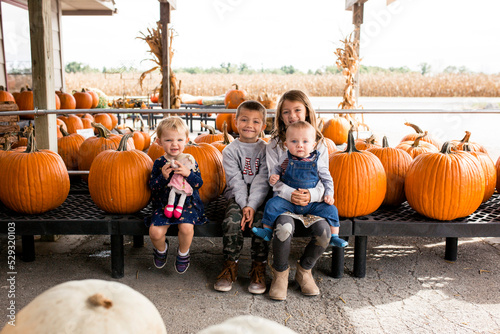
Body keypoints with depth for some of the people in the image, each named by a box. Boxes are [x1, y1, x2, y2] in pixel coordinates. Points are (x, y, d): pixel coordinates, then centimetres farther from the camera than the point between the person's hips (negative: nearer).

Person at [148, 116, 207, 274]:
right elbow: (152, 186, -3)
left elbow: (199, 183, -6)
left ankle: (183, 253, 6)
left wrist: (188, 174, -24)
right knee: (155, 231, -17)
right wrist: (163, 176, -21)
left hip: (187, 203, -1)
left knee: (186, 227, -27)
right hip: (164, 204, 1)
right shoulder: (159, 163, -1)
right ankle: (161, 249, 22)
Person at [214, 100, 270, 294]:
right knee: (232, 220, -26)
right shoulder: (230, 151, 2)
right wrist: (244, 206, -19)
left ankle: (259, 267, -10)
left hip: (260, 197, 0)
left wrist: (252, 206, -20)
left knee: (261, 221, -26)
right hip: (237, 197, 0)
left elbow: (261, 182, -7)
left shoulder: (265, 150, 2)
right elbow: (236, 182, -7)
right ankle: (230, 265, -9)